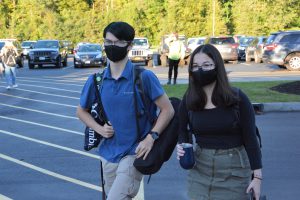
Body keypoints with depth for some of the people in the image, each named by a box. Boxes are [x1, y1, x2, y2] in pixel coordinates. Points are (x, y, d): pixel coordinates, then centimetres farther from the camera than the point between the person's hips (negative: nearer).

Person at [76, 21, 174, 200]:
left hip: (135, 154, -5)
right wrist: (99, 129, -1)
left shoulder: (144, 77, -11)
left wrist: (151, 138, -16)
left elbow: (168, 110, -7)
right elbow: (82, 111, 15)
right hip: (108, 154, 5)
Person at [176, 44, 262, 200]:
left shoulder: (237, 98, -11)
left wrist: (257, 176, -8)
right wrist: (182, 146, -13)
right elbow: (183, 130, 10)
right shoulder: (188, 100, -3)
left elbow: (250, 139, -8)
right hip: (199, 169, 3)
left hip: (233, 171, -2)